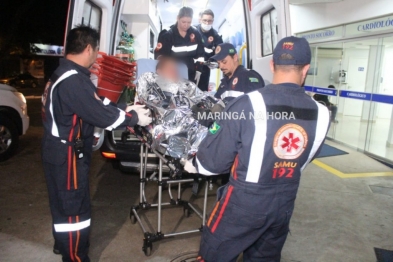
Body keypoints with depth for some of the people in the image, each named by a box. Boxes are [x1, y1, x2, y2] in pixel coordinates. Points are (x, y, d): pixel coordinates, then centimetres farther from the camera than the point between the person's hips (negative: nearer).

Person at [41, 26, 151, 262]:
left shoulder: (65, 74, 8)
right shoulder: (73, 81, -27)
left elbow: (96, 105, 10)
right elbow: (102, 115, -26)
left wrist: (124, 110, 4)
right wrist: (134, 117, -13)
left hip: (61, 151, 11)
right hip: (67, 154, -11)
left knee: (63, 201, 25)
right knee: (75, 207, 4)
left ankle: (63, 243, 46)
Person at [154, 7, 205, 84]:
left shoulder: (195, 34, 0)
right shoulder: (167, 34, -12)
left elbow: (200, 53, 9)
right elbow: (159, 55, -11)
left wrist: (199, 70, 4)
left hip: (190, 75, 4)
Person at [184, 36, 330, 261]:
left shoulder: (248, 104, -24)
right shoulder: (321, 113, -9)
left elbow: (212, 161, -15)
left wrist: (192, 164, 6)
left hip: (243, 203, -4)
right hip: (284, 204, 5)